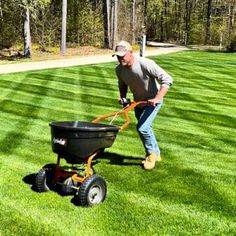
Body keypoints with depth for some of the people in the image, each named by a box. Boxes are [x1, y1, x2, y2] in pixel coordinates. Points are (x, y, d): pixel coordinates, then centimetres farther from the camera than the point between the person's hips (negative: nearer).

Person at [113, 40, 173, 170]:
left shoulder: (146, 64, -31)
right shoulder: (119, 69, -12)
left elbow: (167, 80, -31)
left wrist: (157, 98, -38)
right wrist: (122, 96, -10)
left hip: (152, 101, -7)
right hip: (138, 102, 7)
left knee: (142, 128, -19)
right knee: (145, 128, 18)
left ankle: (152, 153, 7)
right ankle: (156, 154, 40)